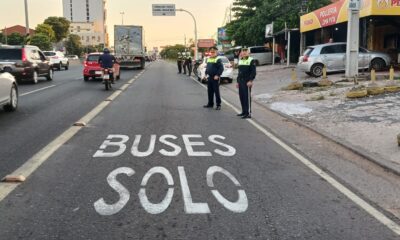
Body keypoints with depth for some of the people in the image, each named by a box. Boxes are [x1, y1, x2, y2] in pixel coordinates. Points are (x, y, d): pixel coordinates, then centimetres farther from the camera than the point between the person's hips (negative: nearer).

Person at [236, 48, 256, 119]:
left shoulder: (251, 60, -5)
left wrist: (250, 81, -19)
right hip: (241, 82, 8)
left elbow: (253, 72, -10)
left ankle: (248, 113, -6)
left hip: (247, 82, -7)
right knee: (241, 97, 10)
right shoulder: (240, 61, 18)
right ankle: (244, 111, 21)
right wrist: (238, 81, 19)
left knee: (247, 97, -8)